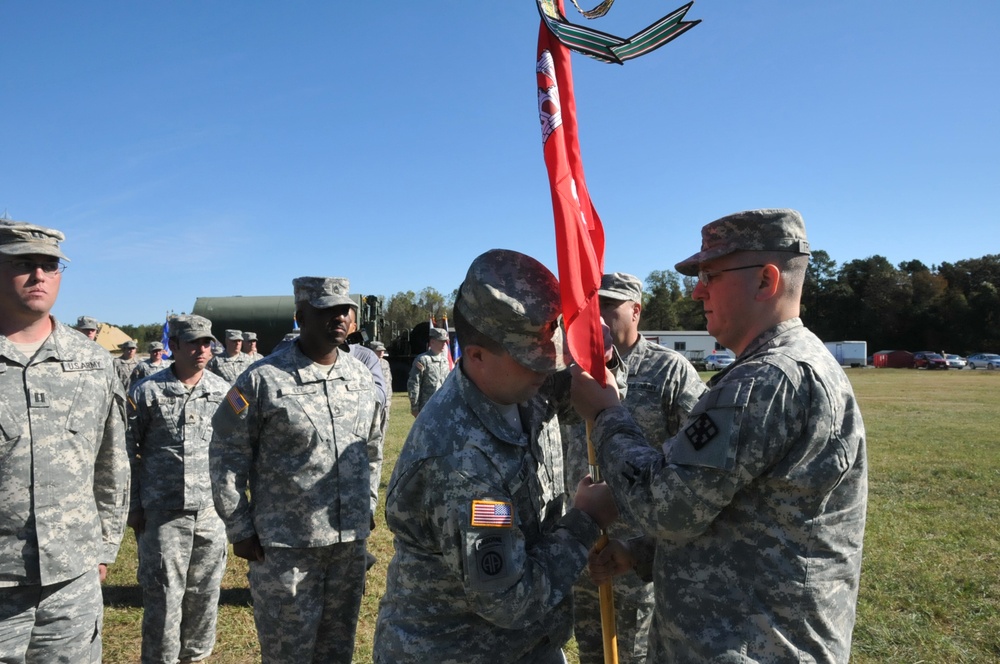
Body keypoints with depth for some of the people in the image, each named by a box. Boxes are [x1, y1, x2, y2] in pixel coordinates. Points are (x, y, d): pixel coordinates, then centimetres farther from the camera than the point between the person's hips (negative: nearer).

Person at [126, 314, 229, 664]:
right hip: (162, 511, -2)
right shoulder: (146, 392, -2)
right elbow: (127, 452, 2)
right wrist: (133, 506, 0)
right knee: (163, 594, 4)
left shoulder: (223, 391, 4)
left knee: (204, 592, 12)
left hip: (211, 510, 3)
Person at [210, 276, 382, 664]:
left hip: (351, 541, 5)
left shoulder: (362, 377, 4)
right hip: (285, 545, -5)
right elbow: (226, 455, -7)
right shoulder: (263, 380, -12)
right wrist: (240, 530, -7)